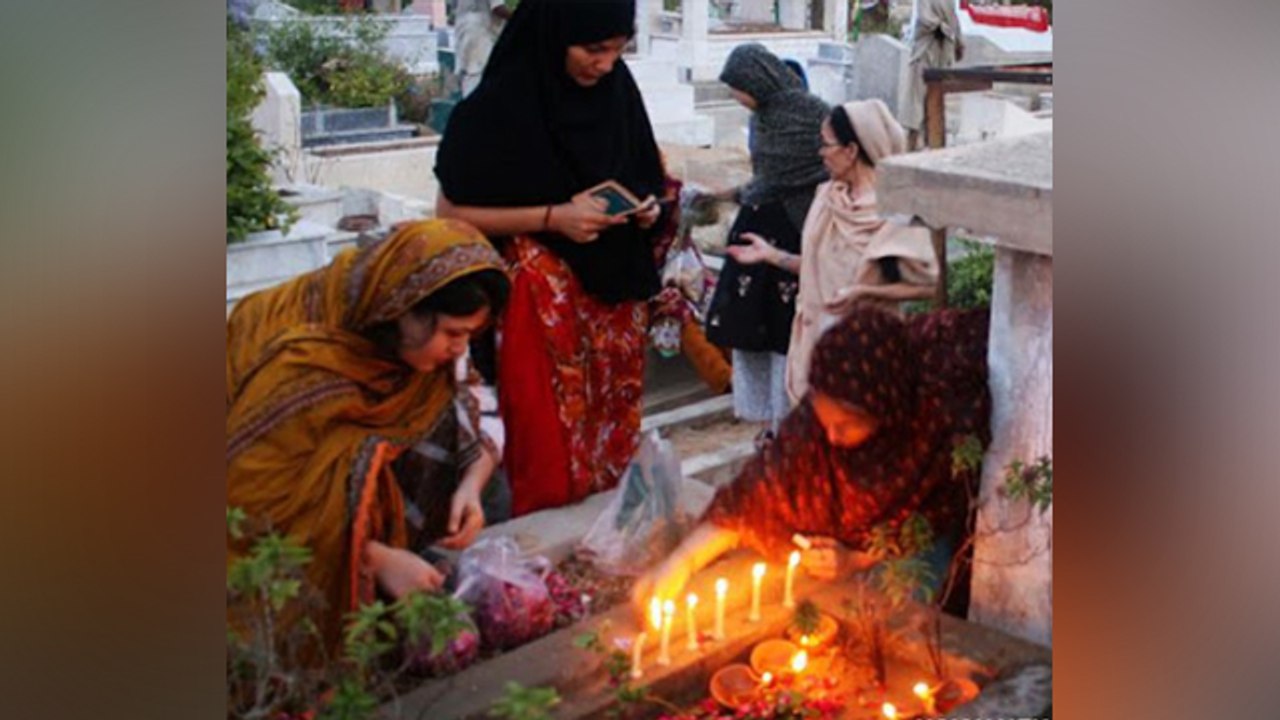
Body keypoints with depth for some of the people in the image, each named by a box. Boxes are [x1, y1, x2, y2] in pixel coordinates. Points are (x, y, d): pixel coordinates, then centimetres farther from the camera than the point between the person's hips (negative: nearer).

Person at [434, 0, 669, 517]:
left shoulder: (618, 88, 0)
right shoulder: (501, 105, -15)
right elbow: (450, 213, -11)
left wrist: (646, 208, -5)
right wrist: (553, 217, -19)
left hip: (613, 291, 5)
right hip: (540, 302, -5)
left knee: (614, 442, 12)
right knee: (550, 453, 0)